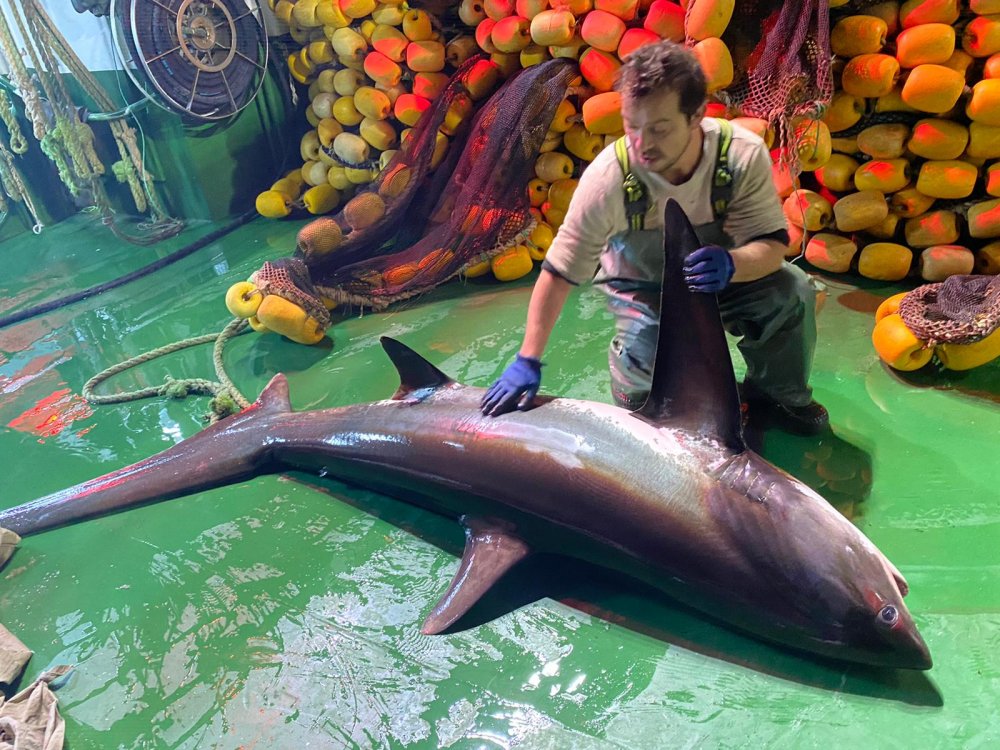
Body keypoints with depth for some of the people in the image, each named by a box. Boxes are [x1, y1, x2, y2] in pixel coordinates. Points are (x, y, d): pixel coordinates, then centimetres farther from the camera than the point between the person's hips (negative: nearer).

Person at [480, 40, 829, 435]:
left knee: (794, 291, -23)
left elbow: (772, 245, -23)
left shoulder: (742, 154, -27)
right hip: (642, 289, -2)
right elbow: (559, 272, -26)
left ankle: (776, 396, 7)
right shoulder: (607, 177, -31)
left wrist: (731, 263, -49)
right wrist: (528, 361, -28)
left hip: (715, 278, 3)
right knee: (643, 361, -31)